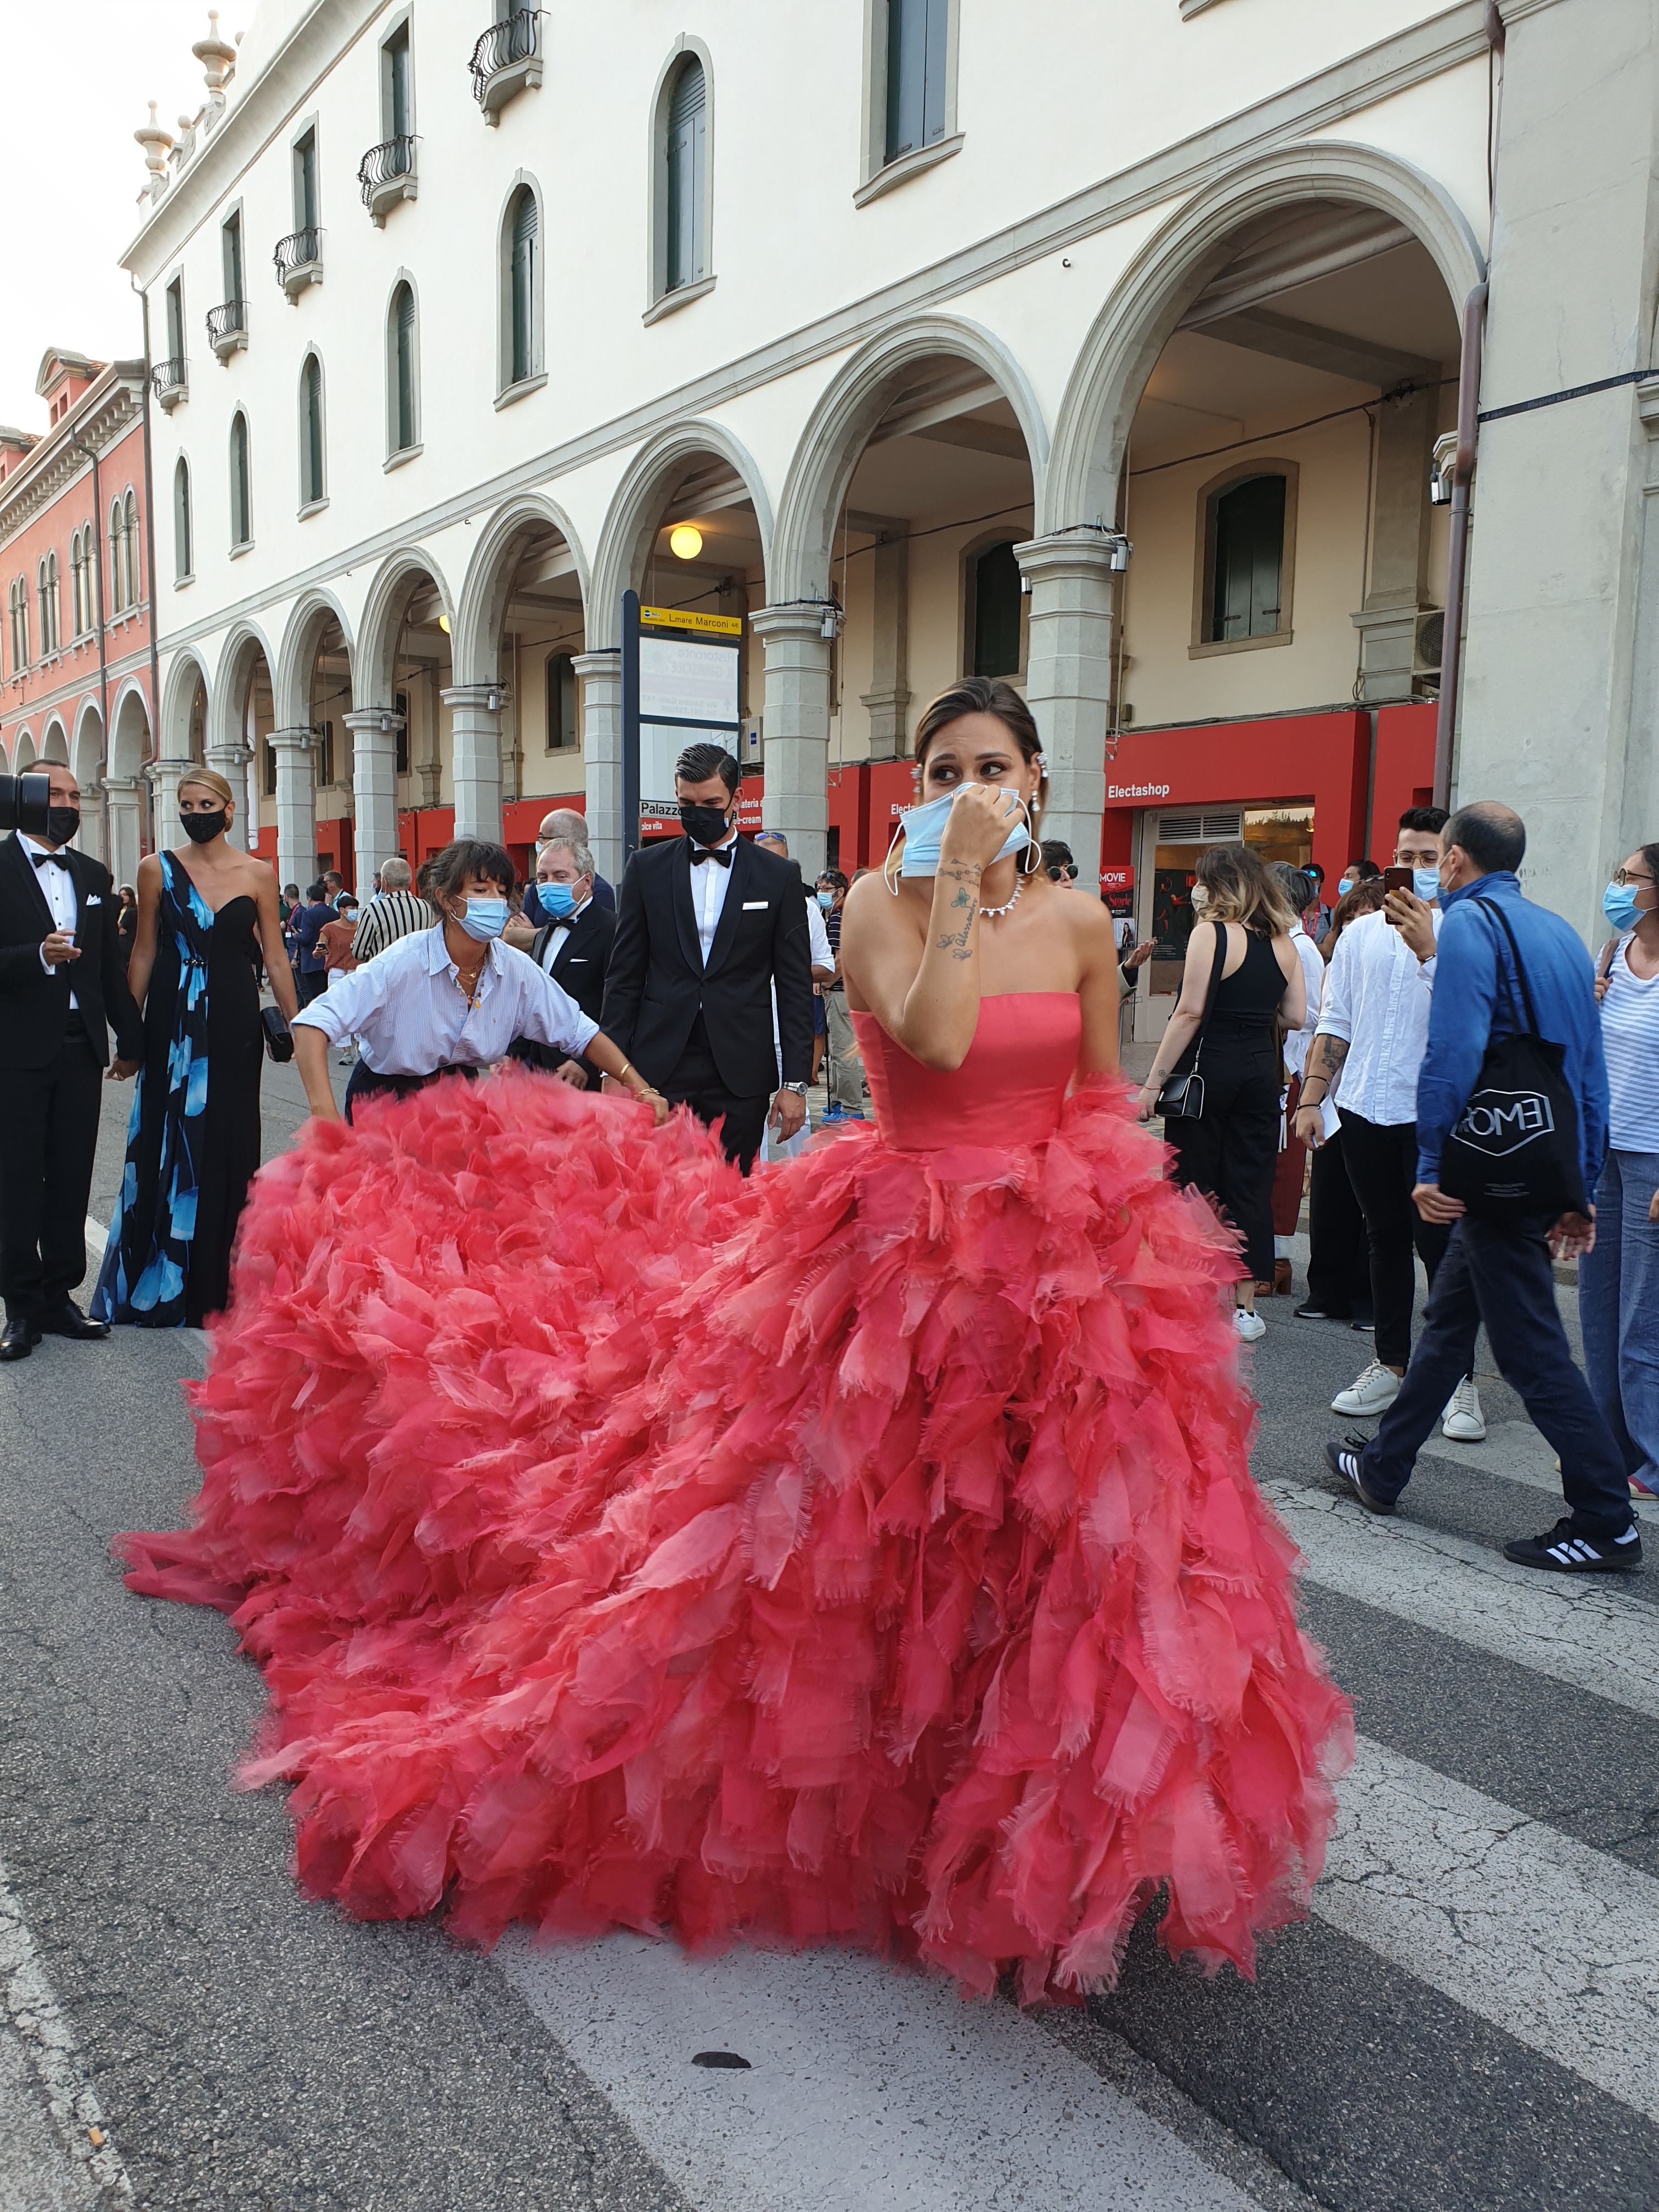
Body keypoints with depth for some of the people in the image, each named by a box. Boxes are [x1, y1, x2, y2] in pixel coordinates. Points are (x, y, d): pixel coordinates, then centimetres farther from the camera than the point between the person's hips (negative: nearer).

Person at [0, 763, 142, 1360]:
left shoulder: (94, 875, 13)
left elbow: (112, 965, 16)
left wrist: (130, 1040, 15)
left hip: (80, 1050, 5)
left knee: (71, 1180, 8)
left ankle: (58, 1295, 19)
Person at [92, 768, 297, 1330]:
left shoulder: (258, 873, 3)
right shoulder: (156, 869, 4)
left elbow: (275, 956, 4)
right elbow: (144, 952, 6)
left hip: (233, 1021, 0)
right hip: (172, 1020, 0)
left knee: (228, 1143, 4)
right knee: (166, 1142, 4)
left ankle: (217, 1285, 17)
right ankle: (156, 1283, 18)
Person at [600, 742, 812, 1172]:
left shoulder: (779, 876, 6)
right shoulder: (647, 867, 9)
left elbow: (795, 987, 4)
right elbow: (624, 976, 9)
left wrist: (795, 1081, -1)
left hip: (741, 1075, 0)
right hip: (659, 1070, 1)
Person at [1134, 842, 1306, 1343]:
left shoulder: (1211, 932, -10)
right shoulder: (1283, 941, 7)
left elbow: (1190, 1013, -15)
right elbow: (1295, 1016, 7)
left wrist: (1153, 1082, -13)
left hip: (1208, 1071, -5)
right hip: (1261, 1073, 5)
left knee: (1196, 1186, 4)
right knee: (1250, 1188, 9)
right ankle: (1244, 1307, 14)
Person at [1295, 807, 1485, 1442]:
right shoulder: (1361, 933, 10)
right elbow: (1335, 1024, 13)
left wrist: (1427, 947, -27)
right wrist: (1311, 1098, 7)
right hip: (1365, 1109, 5)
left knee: (1440, 1246, -1)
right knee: (1385, 1240, 14)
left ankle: (1458, 1378, 9)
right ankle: (1391, 1364, 24)